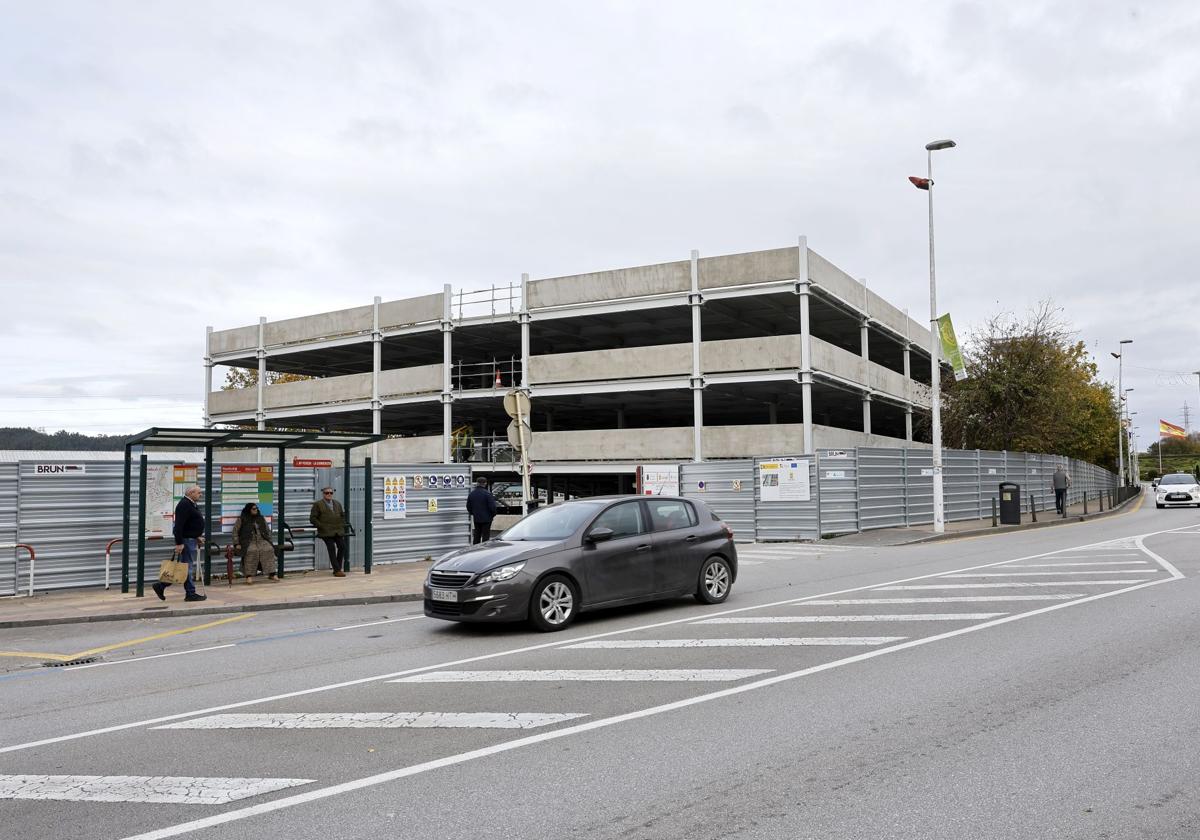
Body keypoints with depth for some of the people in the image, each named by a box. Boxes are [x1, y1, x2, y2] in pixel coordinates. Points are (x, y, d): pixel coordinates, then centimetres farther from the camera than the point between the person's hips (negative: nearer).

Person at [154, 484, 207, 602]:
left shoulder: (192, 504, 16)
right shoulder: (184, 505, -17)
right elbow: (179, 525, -23)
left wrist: (197, 537, 21)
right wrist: (179, 543, -25)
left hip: (190, 539, 10)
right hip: (186, 540, -10)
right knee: (188, 567, -3)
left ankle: (161, 585, 16)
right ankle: (190, 593, 3)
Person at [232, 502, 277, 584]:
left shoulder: (261, 518, 17)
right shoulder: (242, 519, 5)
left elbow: (268, 530, 22)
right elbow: (235, 531, 4)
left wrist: (269, 541, 10)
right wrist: (236, 544, -6)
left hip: (261, 540, 4)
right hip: (248, 541, -4)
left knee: (269, 549, -28)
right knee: (252, 551, -38)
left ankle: (271, 574, -27)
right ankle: (249, 576, -35)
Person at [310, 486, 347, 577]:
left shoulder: (337, 503, 18)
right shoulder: (317, 504, 2)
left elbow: (342, 515, 28)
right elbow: (312, 518, -3)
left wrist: (342, 525, 12)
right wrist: (321, 526, -11)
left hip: (338, 531, 5)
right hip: (326, 532, -5)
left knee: (342, 547, -5)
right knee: (331, 549, -12)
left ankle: (338, 568, 7)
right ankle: (337, 570, -10)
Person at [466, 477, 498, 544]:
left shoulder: (471, 494, 3)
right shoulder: (487, 494, -16)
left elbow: (468, 507, 9)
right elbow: (492, 506, -17)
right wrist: (493, 514, 0)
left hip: (476, 519, 5)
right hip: (486, 518, -5)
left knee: (476, 536, 14)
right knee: (485, 536, 0)